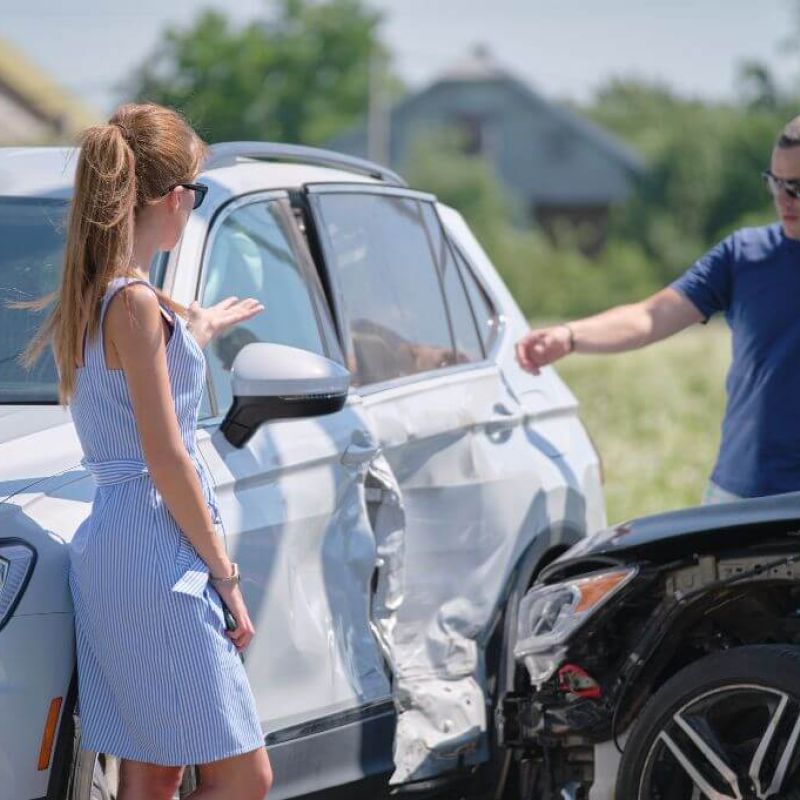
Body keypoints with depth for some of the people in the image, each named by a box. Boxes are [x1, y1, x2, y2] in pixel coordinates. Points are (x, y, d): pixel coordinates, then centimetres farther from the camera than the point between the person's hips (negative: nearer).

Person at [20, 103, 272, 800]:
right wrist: (225, 573, -11)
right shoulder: (135, 303, -16)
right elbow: (167, 463, -17)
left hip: (111, 550, 10)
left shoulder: (88, 297, 13)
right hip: (156, 558, -10)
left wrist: (196, 331, 45)